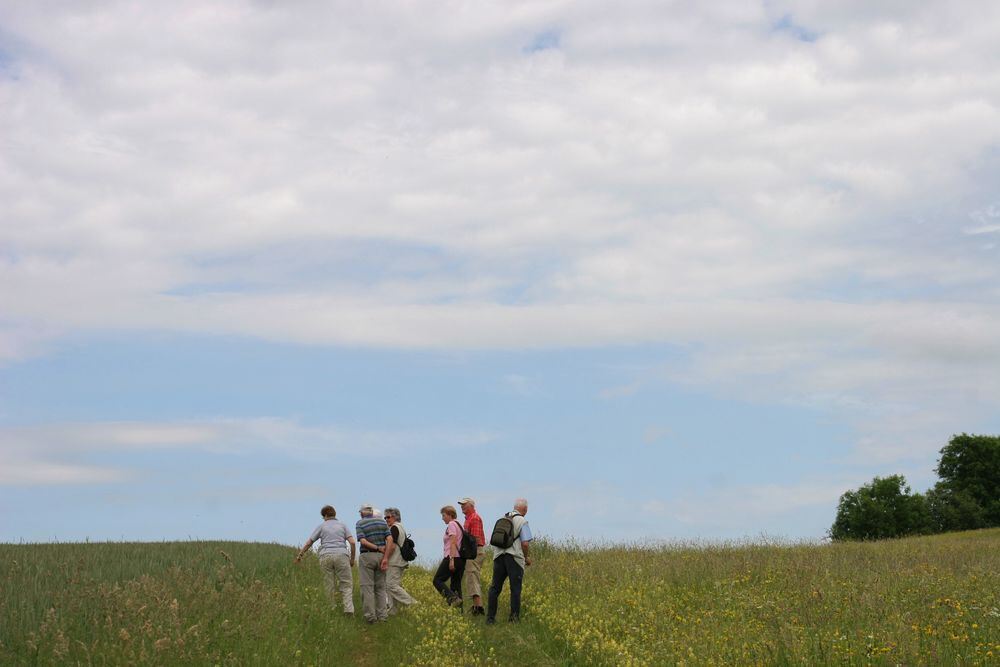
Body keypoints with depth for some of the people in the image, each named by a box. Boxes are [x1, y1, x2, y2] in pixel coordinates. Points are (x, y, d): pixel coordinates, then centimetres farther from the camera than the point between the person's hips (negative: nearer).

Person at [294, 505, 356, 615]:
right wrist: (352, 559, 13)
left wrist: (300, 555, 26)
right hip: (341, 555, -1)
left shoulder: (321, 526, 12)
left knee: (330, 586, 7)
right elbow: (352, 542, 4)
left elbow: (309, 543, 13)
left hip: (326, 556, 1)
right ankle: (348, 609, -20)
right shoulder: (342, 525, 13)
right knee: (346, 584, -2)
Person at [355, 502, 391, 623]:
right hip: (381, 557, 3)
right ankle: (382, 615, 5)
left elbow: (363, 541, -14)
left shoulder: (360, 524, -1)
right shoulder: (382, 522, 8)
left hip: (366, 557, -3)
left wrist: (378, 548, -11)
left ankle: (370, 615, -8)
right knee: (380, 587, 9)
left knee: (367, 587, -3)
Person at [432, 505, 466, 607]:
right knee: (456, 584, 8)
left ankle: (453, 598, -23)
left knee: (438, 580, -5)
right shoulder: (459, 525, 21)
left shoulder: (451, 524, -6)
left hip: (452, 557, -9)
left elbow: (453, 542, -17)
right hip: (461, 559, 9)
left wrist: (451, 560, -23)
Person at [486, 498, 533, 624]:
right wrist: (527, 557, 4)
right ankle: (514, 617, 0)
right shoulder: (522, 521, -5)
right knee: (515, 589, 2)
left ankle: (490, 617, 5)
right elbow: (525, 543, -12)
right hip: (514, 557, -5)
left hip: (499, 556, 5)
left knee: (495, 588, 9)